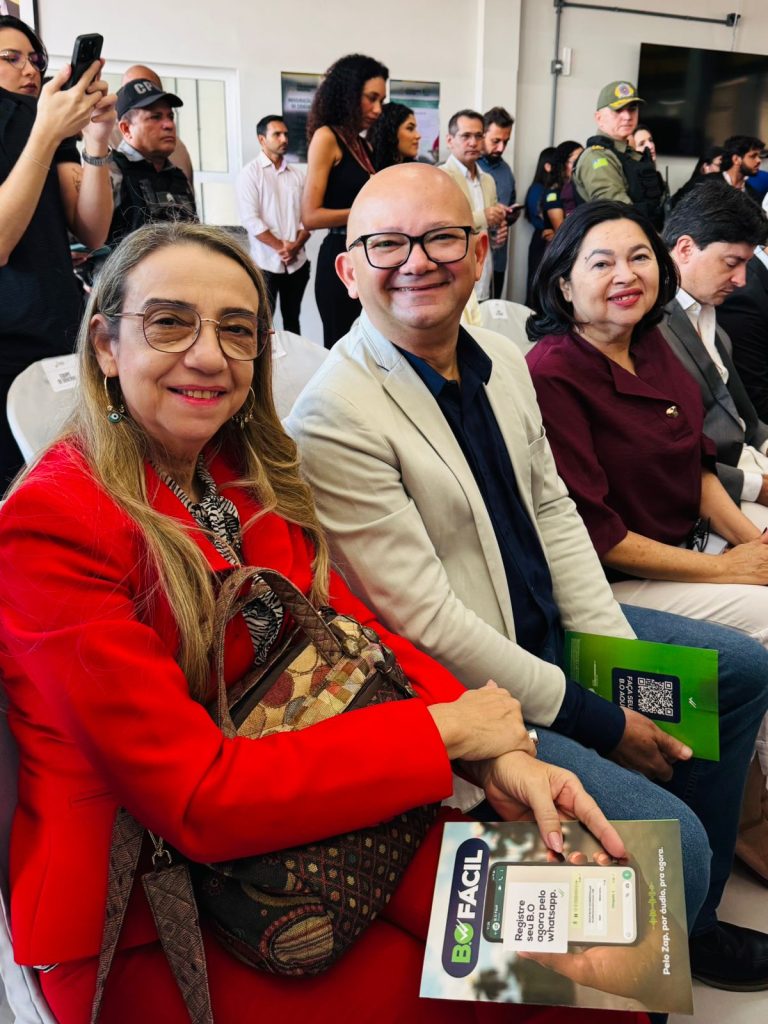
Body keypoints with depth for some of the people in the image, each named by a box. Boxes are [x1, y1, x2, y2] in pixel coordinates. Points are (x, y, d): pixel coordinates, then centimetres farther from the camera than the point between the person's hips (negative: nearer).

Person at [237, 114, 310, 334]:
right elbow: (250, 219, -11)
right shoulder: (250, 173, -3)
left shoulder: (297, 175, 9)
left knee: (292, 320, 13)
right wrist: (281, 247, -14)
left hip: (298, 262, 4)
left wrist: (296, 245, -11)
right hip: (266, 263, -4)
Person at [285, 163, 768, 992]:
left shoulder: (504, 361, 2)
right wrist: (600, 722, -16)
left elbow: (553, 510, 9)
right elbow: (427, 621, -24)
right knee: (669, 836, -20)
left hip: (547, 628, 9)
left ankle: (691, 918, 35)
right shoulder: (335, 419, -23)